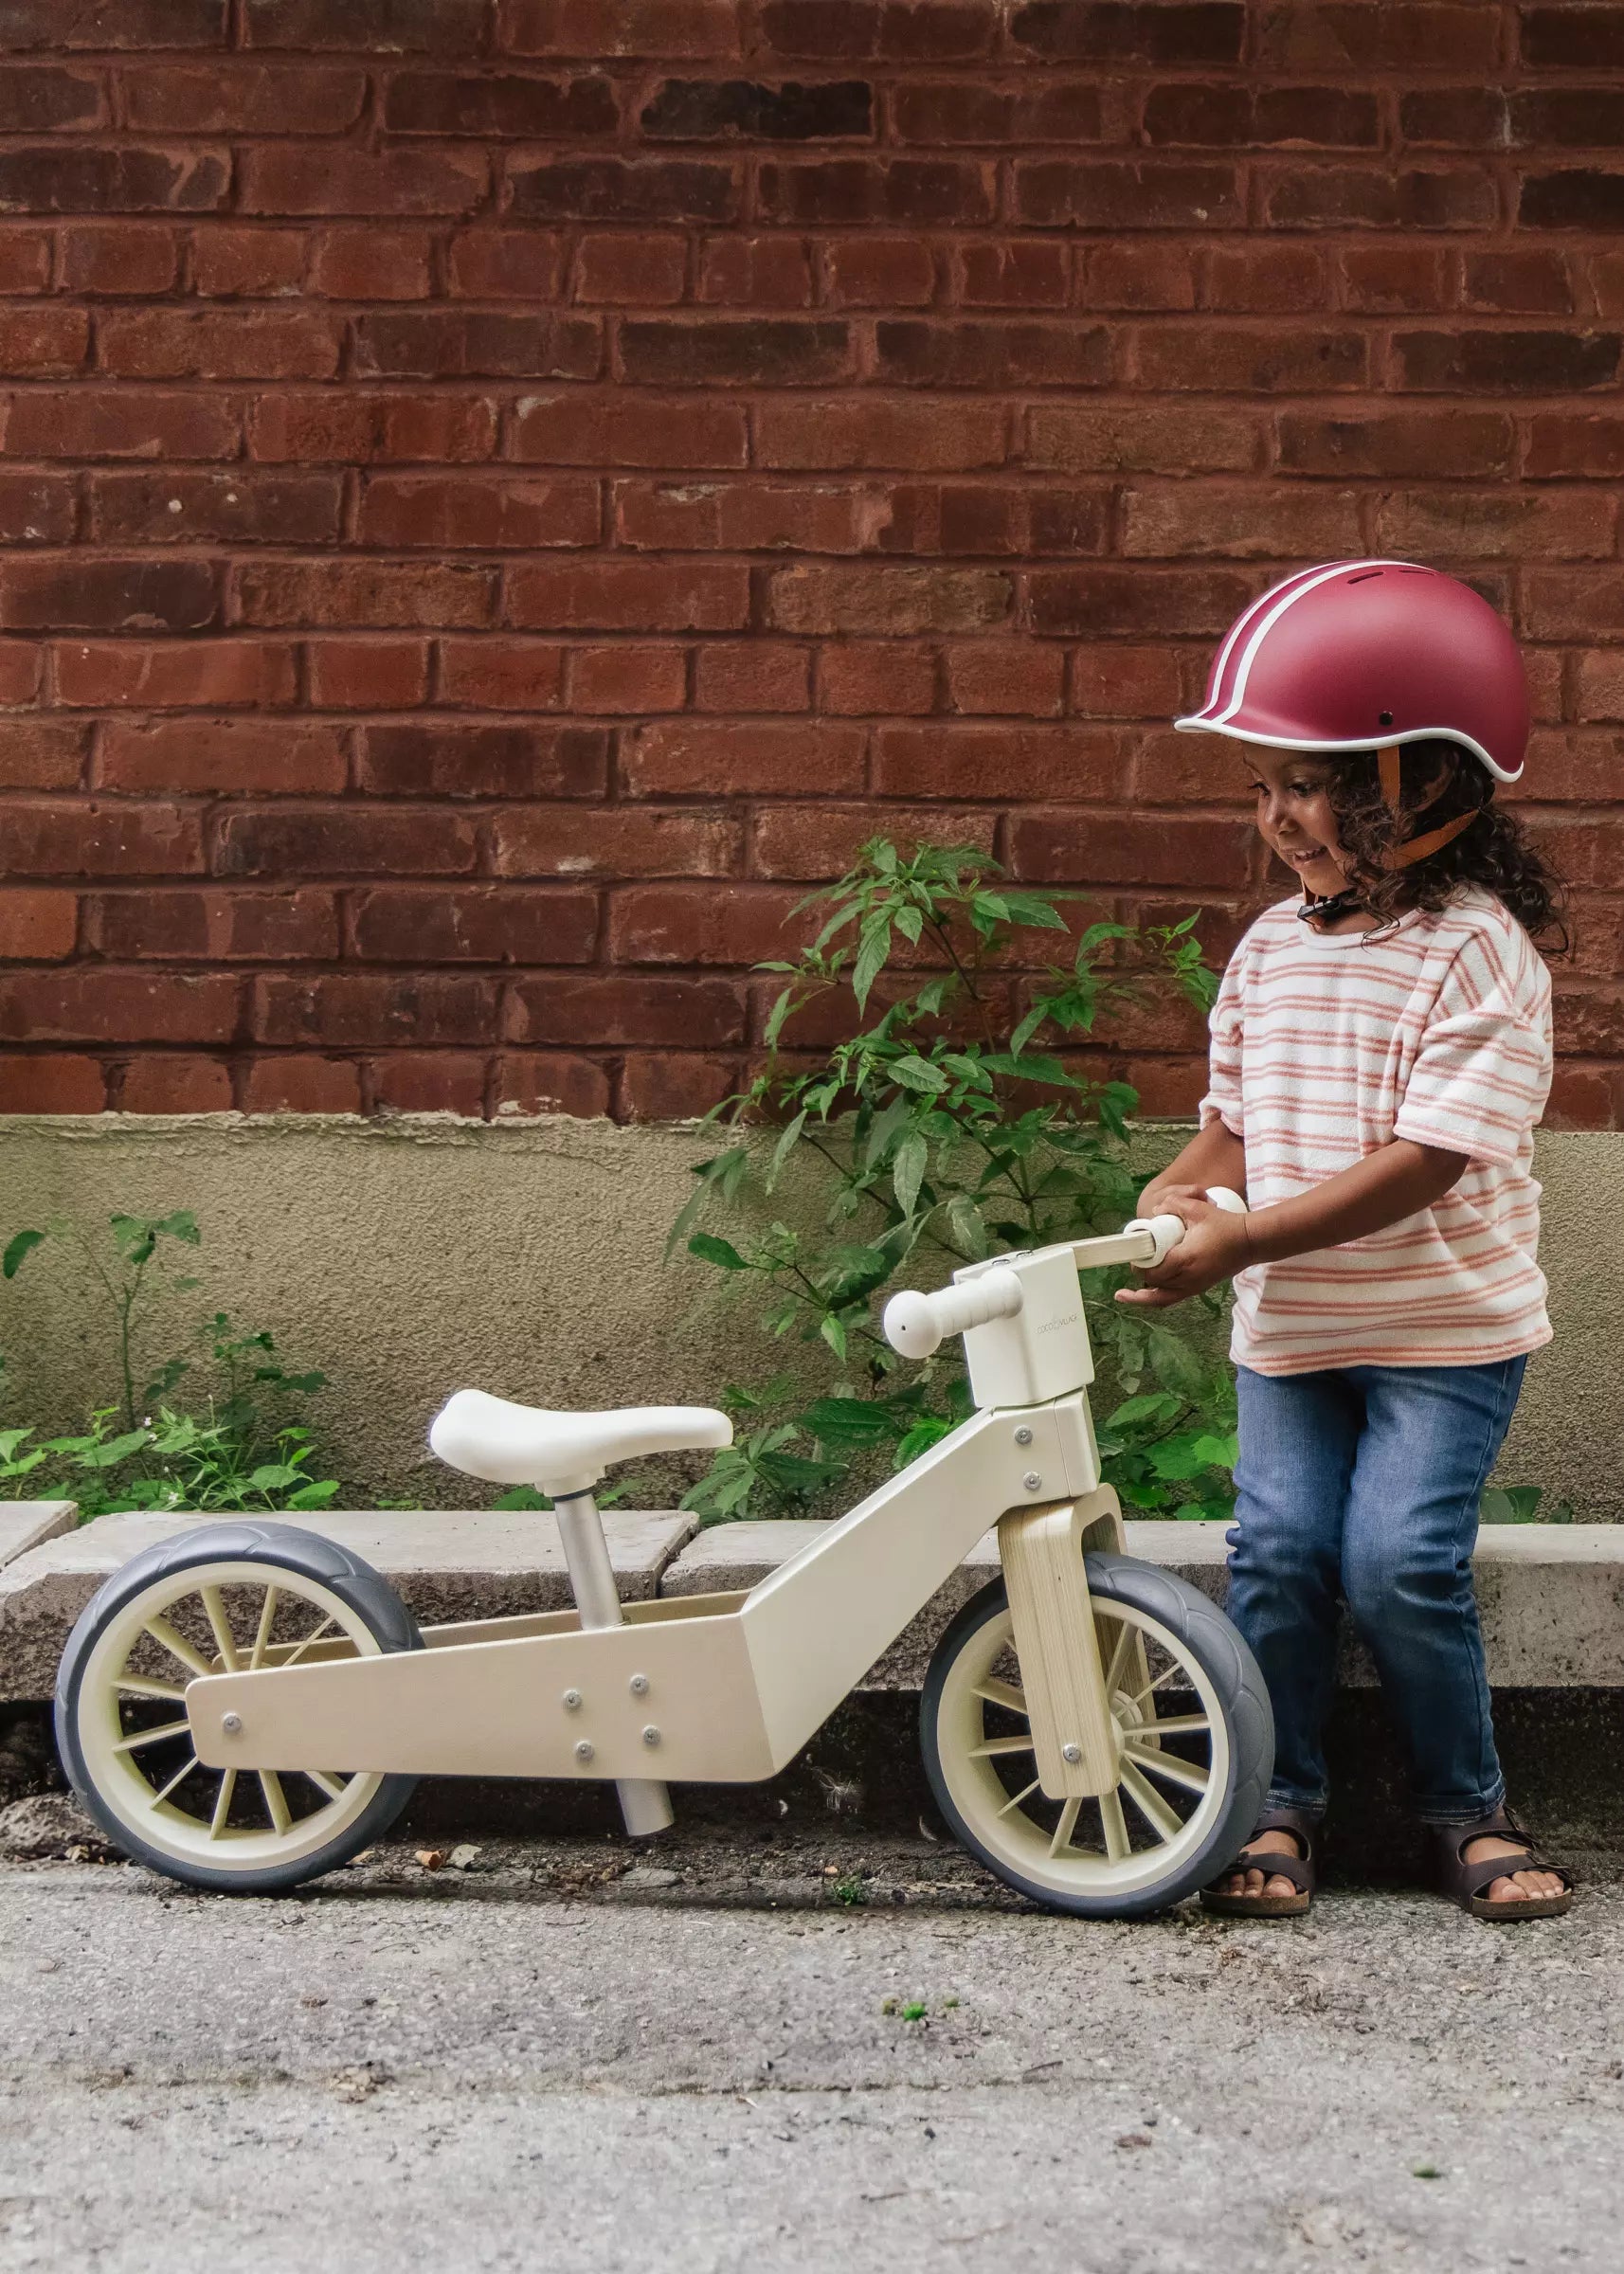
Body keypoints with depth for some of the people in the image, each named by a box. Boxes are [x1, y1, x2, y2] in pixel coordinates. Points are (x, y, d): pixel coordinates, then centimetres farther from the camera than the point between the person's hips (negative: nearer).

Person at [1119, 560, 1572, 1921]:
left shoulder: (1478, 951, -15)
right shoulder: (1271, 949, 6)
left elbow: (1425, 1161, -22)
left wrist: (1240, 1241, -24)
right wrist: (1169, 1202, -7)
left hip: (1448, 1326, -5)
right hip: (1290, 1326, 5)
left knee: (1403, 1561, -10)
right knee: (1280, 1552, -2)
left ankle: (1469, 1807, 12)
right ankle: (1281, 1804, 15)